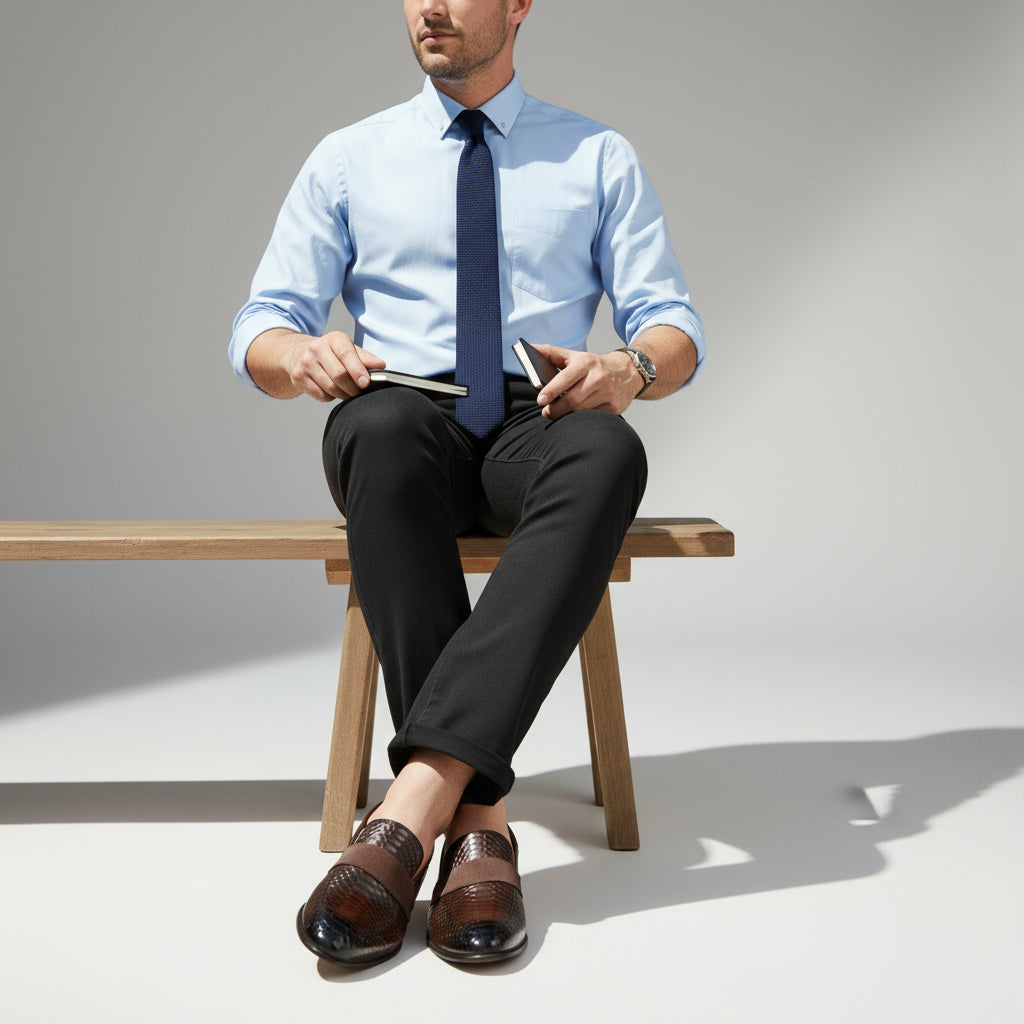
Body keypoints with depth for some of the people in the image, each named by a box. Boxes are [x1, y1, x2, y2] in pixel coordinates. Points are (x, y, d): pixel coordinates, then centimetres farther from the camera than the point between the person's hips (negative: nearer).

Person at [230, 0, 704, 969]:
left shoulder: (600, 157, 15)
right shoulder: (348, 158, 15)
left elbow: (675, 326, 9)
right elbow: (259, 327, 10)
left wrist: (632, 365, -17)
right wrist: (300, 353, -15)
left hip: (540, 427, 0)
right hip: (409, 425, 1)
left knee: (607, 451, -37)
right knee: (380, 425, -37)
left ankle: (416, 797, -45)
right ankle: (476, 817, -38)